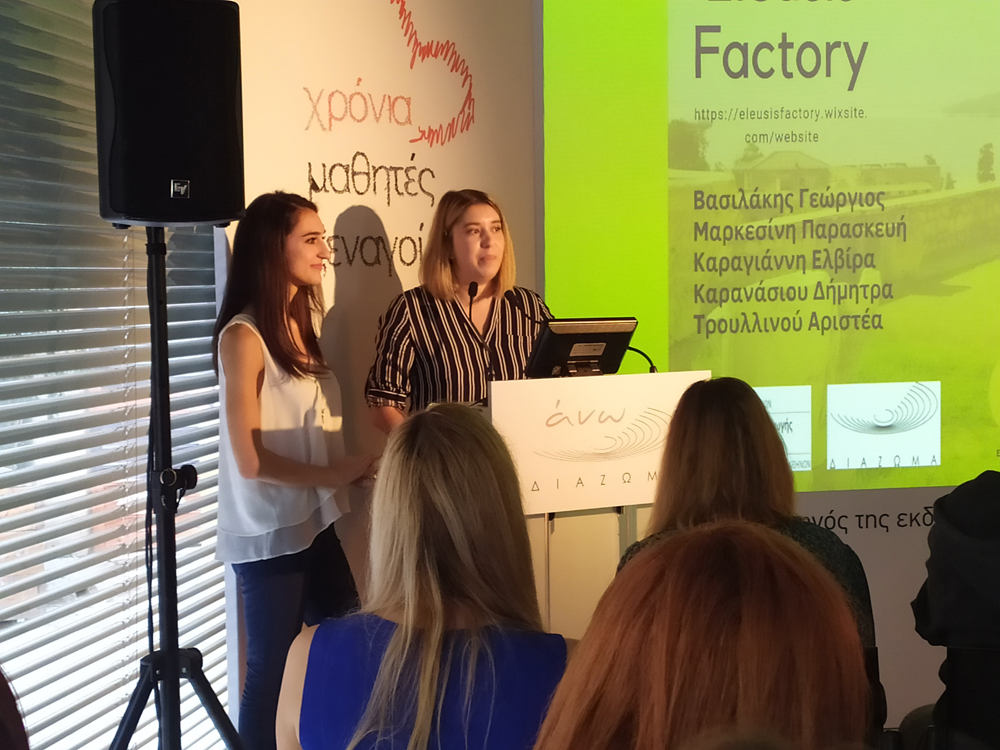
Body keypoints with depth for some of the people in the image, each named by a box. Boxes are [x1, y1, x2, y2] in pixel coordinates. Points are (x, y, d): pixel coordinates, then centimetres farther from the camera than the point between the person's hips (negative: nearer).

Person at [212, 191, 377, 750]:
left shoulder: (298, 325, 9)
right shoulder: (244, 336, -15)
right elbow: (250, 459, -17)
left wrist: (353, 467, 0)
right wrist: (336, 473, -13)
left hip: (313, 522, 8)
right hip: (268, 534, -8)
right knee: (275, 668, 3)